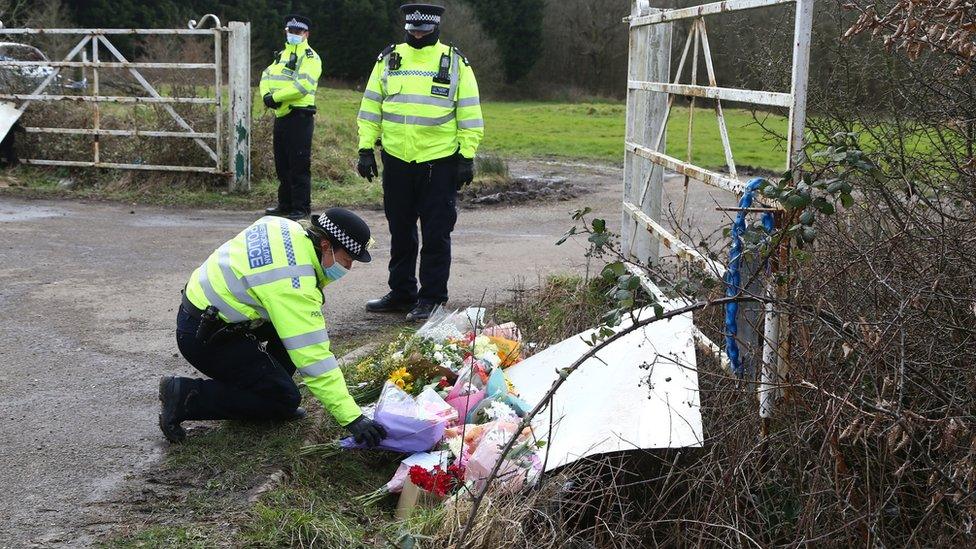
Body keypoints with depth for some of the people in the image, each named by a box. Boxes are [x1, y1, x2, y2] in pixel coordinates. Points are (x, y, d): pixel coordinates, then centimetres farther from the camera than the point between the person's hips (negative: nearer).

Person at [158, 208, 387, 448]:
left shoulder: (287, 227, -4)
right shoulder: (293, 286, -28)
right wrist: (352, 418, -29)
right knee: (284, 400, -6)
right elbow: (314, 358, -30)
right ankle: (185, 396, -5)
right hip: (203, 337, -9)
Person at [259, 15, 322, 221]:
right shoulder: (282, 55, 21)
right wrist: (266, 94, -6)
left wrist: (275, 97, -18)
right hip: (281, 116, 9)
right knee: (282, 164, 14)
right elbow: (267, 75, 15)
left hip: (299, 116, -9)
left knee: (299, 165, -7)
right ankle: (285, 204, 24)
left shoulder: (310, 57, -7)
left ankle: (301, 208, -2)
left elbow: (302, 85, -20)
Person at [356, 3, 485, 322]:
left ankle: (431, 298, 9)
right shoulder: (389, 60, 9)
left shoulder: (455, 63, 1)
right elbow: (370, 107, 12)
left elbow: (469, 114, 1)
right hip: (396, 160, 3)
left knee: (436, 234, 1)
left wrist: (467, 156, -5)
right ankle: (401, 294, 24)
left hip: (440, 161, -3)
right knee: (400, 232, 12)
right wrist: (366, 149, 5)